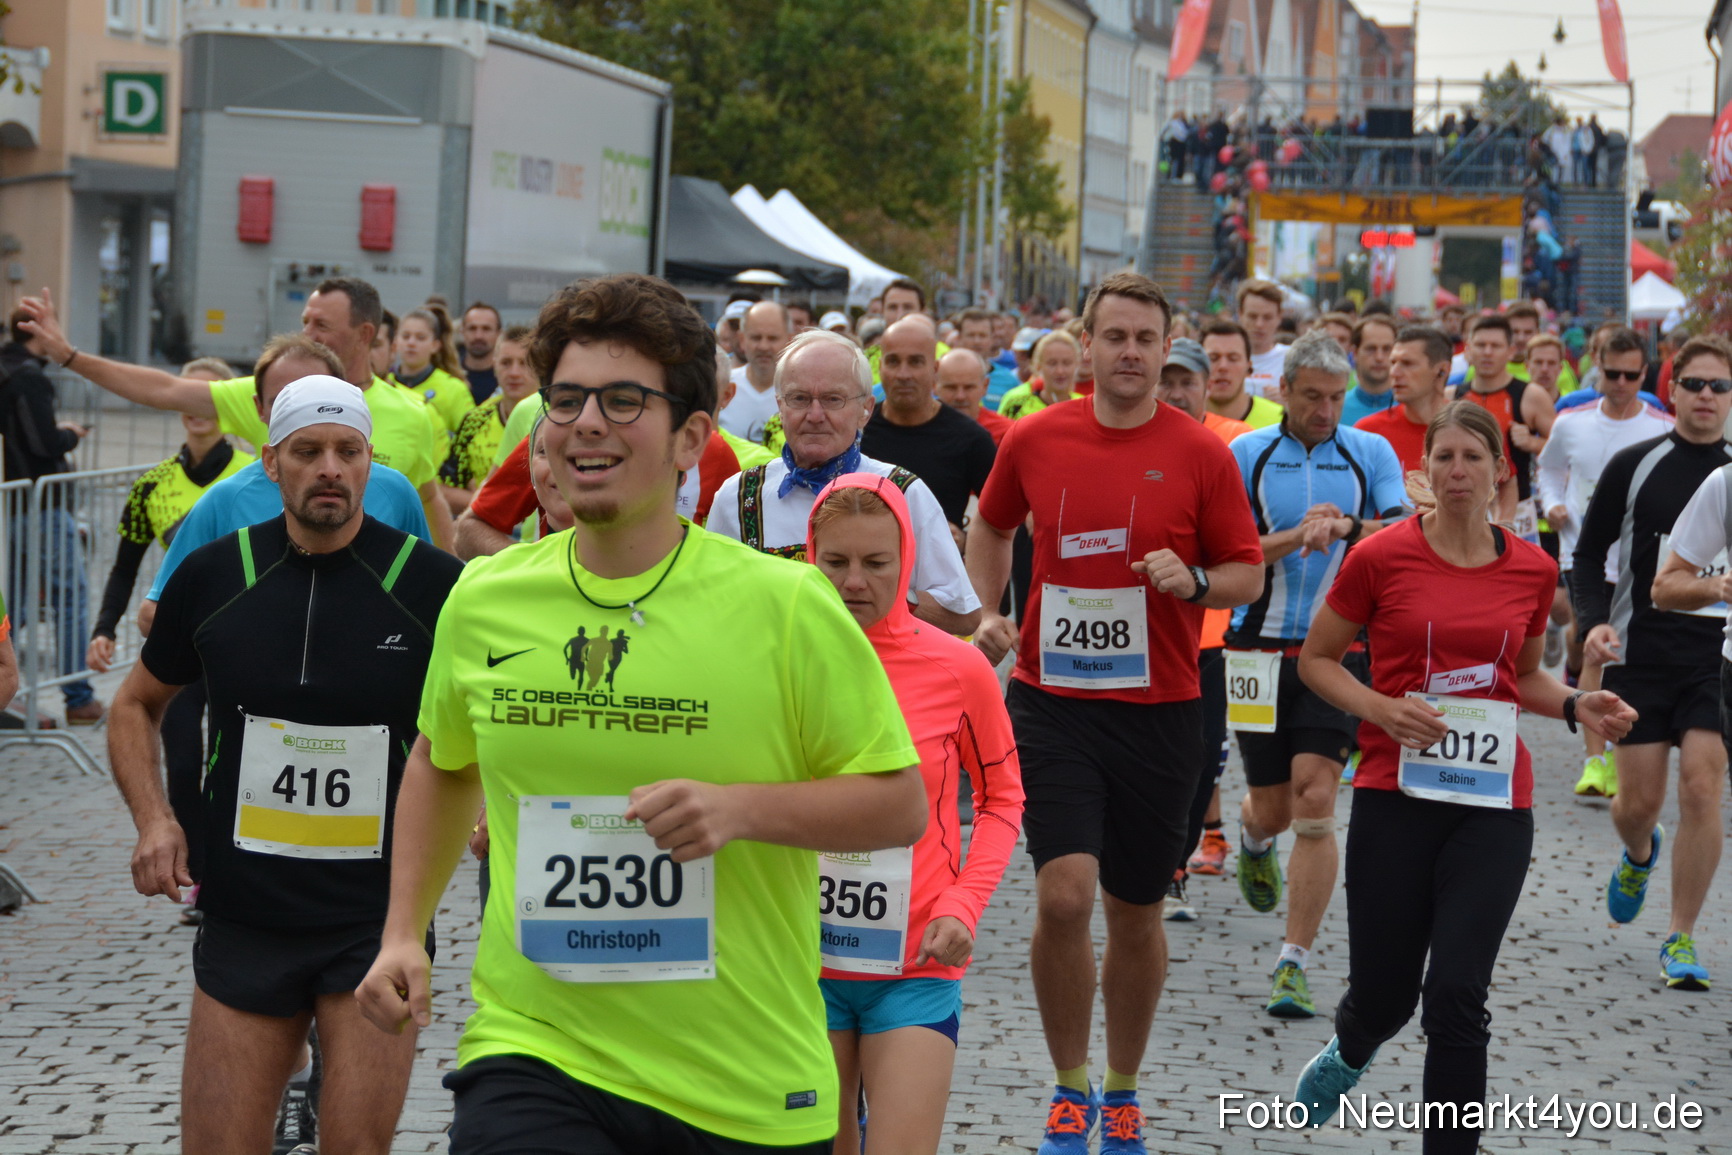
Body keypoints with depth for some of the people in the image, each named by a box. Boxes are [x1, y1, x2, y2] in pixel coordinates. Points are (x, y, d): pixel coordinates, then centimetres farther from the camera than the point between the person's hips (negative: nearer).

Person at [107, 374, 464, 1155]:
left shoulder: (433, 583, -6)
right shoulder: (212, 577, 1)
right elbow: (136, 706, 17)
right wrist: (152, 818, 2)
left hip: (379, 920, -2)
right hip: (243, 915, 2)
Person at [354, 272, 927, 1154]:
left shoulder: (784, 604, -7)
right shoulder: (480, 601, 4)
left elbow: (900, 805, -3)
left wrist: (741, 806, -18)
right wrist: (403, 934, 13)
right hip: (530, 1052, 1)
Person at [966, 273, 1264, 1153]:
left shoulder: (1201, 453, -3)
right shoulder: (1035, 438, 1)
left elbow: (1248, 574, 2)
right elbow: (991, 526, 21)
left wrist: (1192, 580, -17)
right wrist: (987, 614, 8)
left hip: (1159, 708, 0)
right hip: (1052, 699, 0)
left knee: (1135, 913, 10)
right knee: (1063, 896, -13)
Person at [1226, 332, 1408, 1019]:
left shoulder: (1371, 453, 4)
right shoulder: (1247, 454, 2)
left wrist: (1343, 525, -23)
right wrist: (1295, 535, -18)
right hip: (1262, 647, 1)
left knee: (1314, 801, -13)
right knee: (1273, 808, 8)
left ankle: (1294, 963, -6)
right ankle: (1253, 833, 49)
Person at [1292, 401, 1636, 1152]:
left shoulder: (1533, 569, 5)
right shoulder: (1380, 557, -4)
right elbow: (1316, 660, 5)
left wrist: (1576, 705, 0)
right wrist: (1381, 709, -12)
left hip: (1495, 806, 1)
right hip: (1396, 796, -1)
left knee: (1457, 992, -9)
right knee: (1383, 995, 6)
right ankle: (1348, 1054, 44)